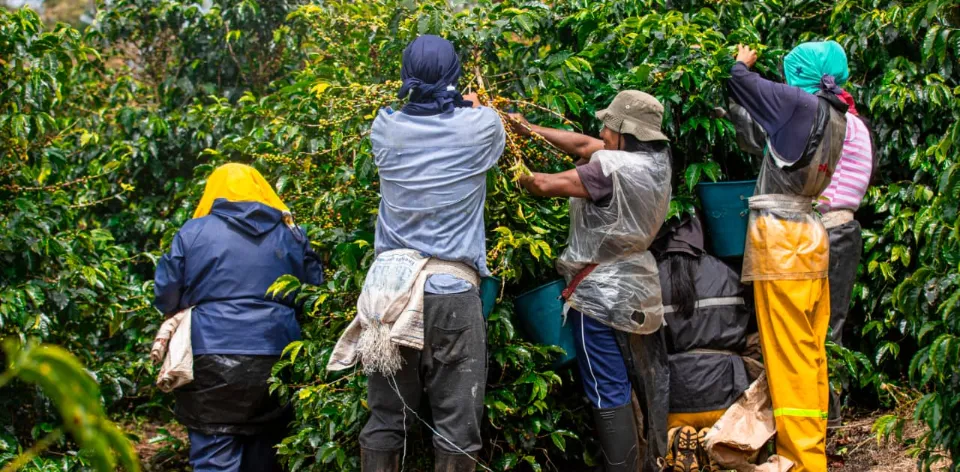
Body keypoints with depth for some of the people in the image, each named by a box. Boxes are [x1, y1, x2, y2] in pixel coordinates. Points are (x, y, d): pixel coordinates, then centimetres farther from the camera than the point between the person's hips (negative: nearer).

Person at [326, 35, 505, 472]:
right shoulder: (478, 127, -1)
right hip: (451, 289, -3)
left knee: (385, 420, 9)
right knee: (457, 423, 1)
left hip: (389, 288, 3)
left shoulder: (386, 129, 4)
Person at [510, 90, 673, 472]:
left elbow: (548, 185, -20)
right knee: (650, 381, 17)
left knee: (611, 395, -4)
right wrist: (533, 130, 9)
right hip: (640, 289, 9)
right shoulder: (656, 159, 1)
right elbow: (586, 146, 6)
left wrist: (517, 176, 1)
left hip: (603, 294, -9)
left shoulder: (614, 168, -24)